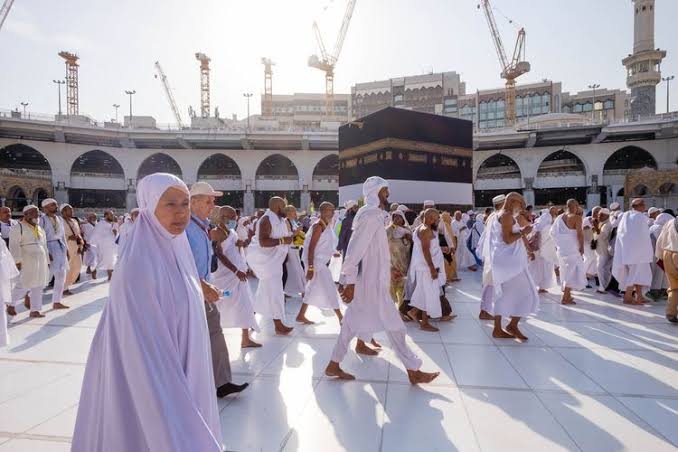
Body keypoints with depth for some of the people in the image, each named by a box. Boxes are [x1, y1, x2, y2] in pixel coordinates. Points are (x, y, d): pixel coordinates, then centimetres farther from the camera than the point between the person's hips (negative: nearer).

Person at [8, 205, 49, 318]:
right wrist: (17, 261, -23)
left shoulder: (40, 229, 16)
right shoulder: (18, 227, -5)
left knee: (38, 286, 5)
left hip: (40, 261, 6)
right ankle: (11, 305, 21)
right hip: (25, 262, -6)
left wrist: (47, 261, 17)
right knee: (22, 285, -2)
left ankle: (35, 310, 9)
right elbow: (14, 245, -14)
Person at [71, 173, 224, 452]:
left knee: (181, 427, 22)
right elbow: (143, 343, -24)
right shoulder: (139, 263, -24)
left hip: (182, 373, 8)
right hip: (153, 380, -8)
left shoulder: (176, 250, 2)